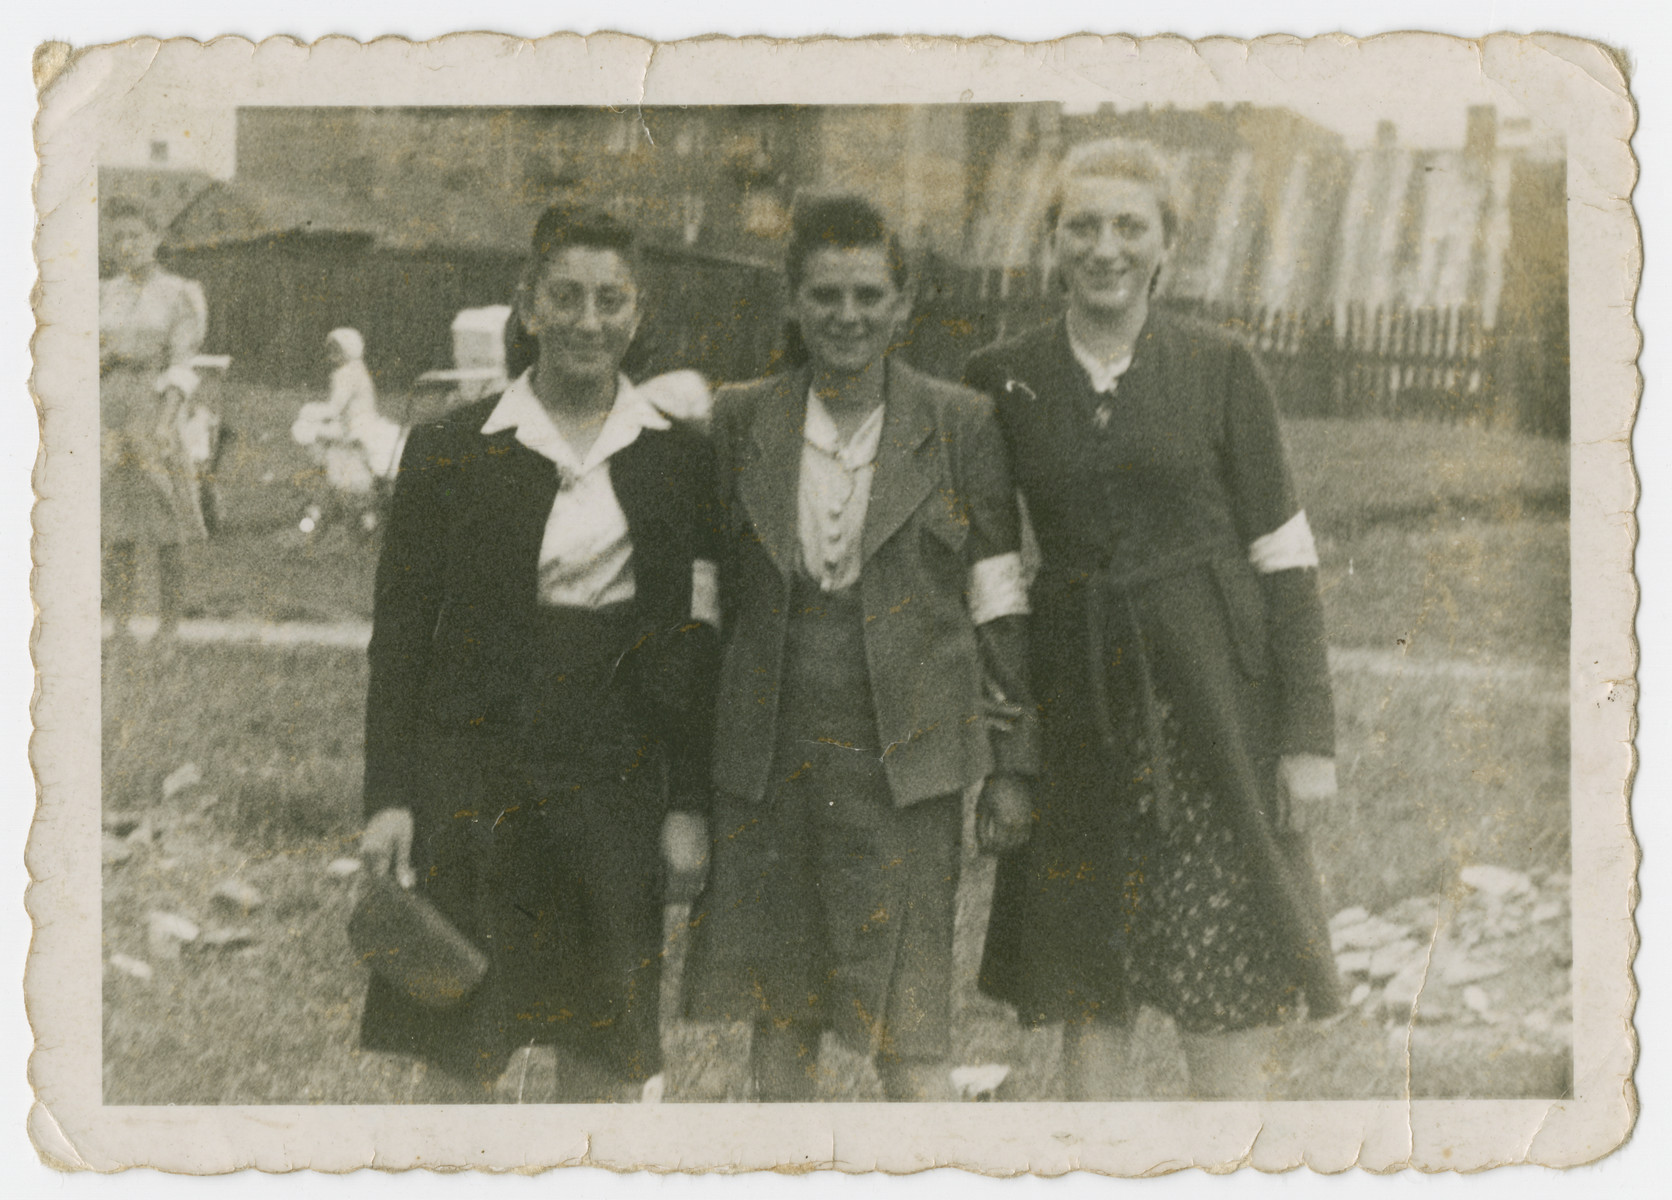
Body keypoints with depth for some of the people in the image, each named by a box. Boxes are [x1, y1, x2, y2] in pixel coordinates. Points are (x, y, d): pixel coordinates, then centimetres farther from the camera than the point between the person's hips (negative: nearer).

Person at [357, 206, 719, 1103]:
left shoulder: (679, 460, 5)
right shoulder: (449, 451, 1)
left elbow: (694, 646, 6)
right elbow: (399, 633, 2)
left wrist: (687, 806, 1)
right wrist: (389, 797, -4)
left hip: (614, 778, 1)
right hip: (474, 772, -1)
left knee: (604, 1060, 4)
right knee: (459, 1056, -1)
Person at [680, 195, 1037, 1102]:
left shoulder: (960, 426, 1)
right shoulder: (741, 423, 6)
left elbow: (999, 605, 3)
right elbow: (713, 594, 10)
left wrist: (1012, 762, 1)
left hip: (905, 758, -2)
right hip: (766, 760, 3)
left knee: (906, 1029, -5)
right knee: (775, 1018, 10)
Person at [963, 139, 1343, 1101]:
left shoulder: (1220, 369, 1)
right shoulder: (1004, 381, 6)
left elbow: (1283, 554, 0)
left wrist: (1310, 733, -5)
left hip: (1212, 695, -2)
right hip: (1077, 702, 2)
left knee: (1229, 989, -3)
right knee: (1087, 986, 6)